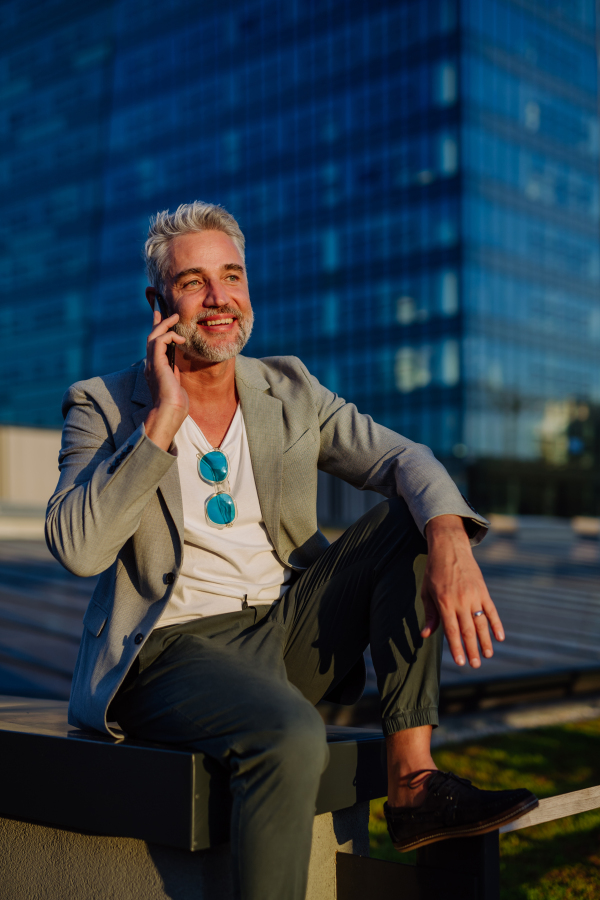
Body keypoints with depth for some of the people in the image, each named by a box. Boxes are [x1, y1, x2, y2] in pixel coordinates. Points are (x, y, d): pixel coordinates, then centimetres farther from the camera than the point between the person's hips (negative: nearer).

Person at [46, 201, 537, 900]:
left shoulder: (289, 389, 10)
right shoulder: (103, 405, -1)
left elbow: (404, 459, -3)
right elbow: (75, 548, -15)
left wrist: (450, 540, -25)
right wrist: (161, 421, -17)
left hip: (288, 630, 5)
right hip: (175, 648, -5)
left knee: (415, 514, -11)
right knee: (290, 737, -35)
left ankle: (412, 780, -15)